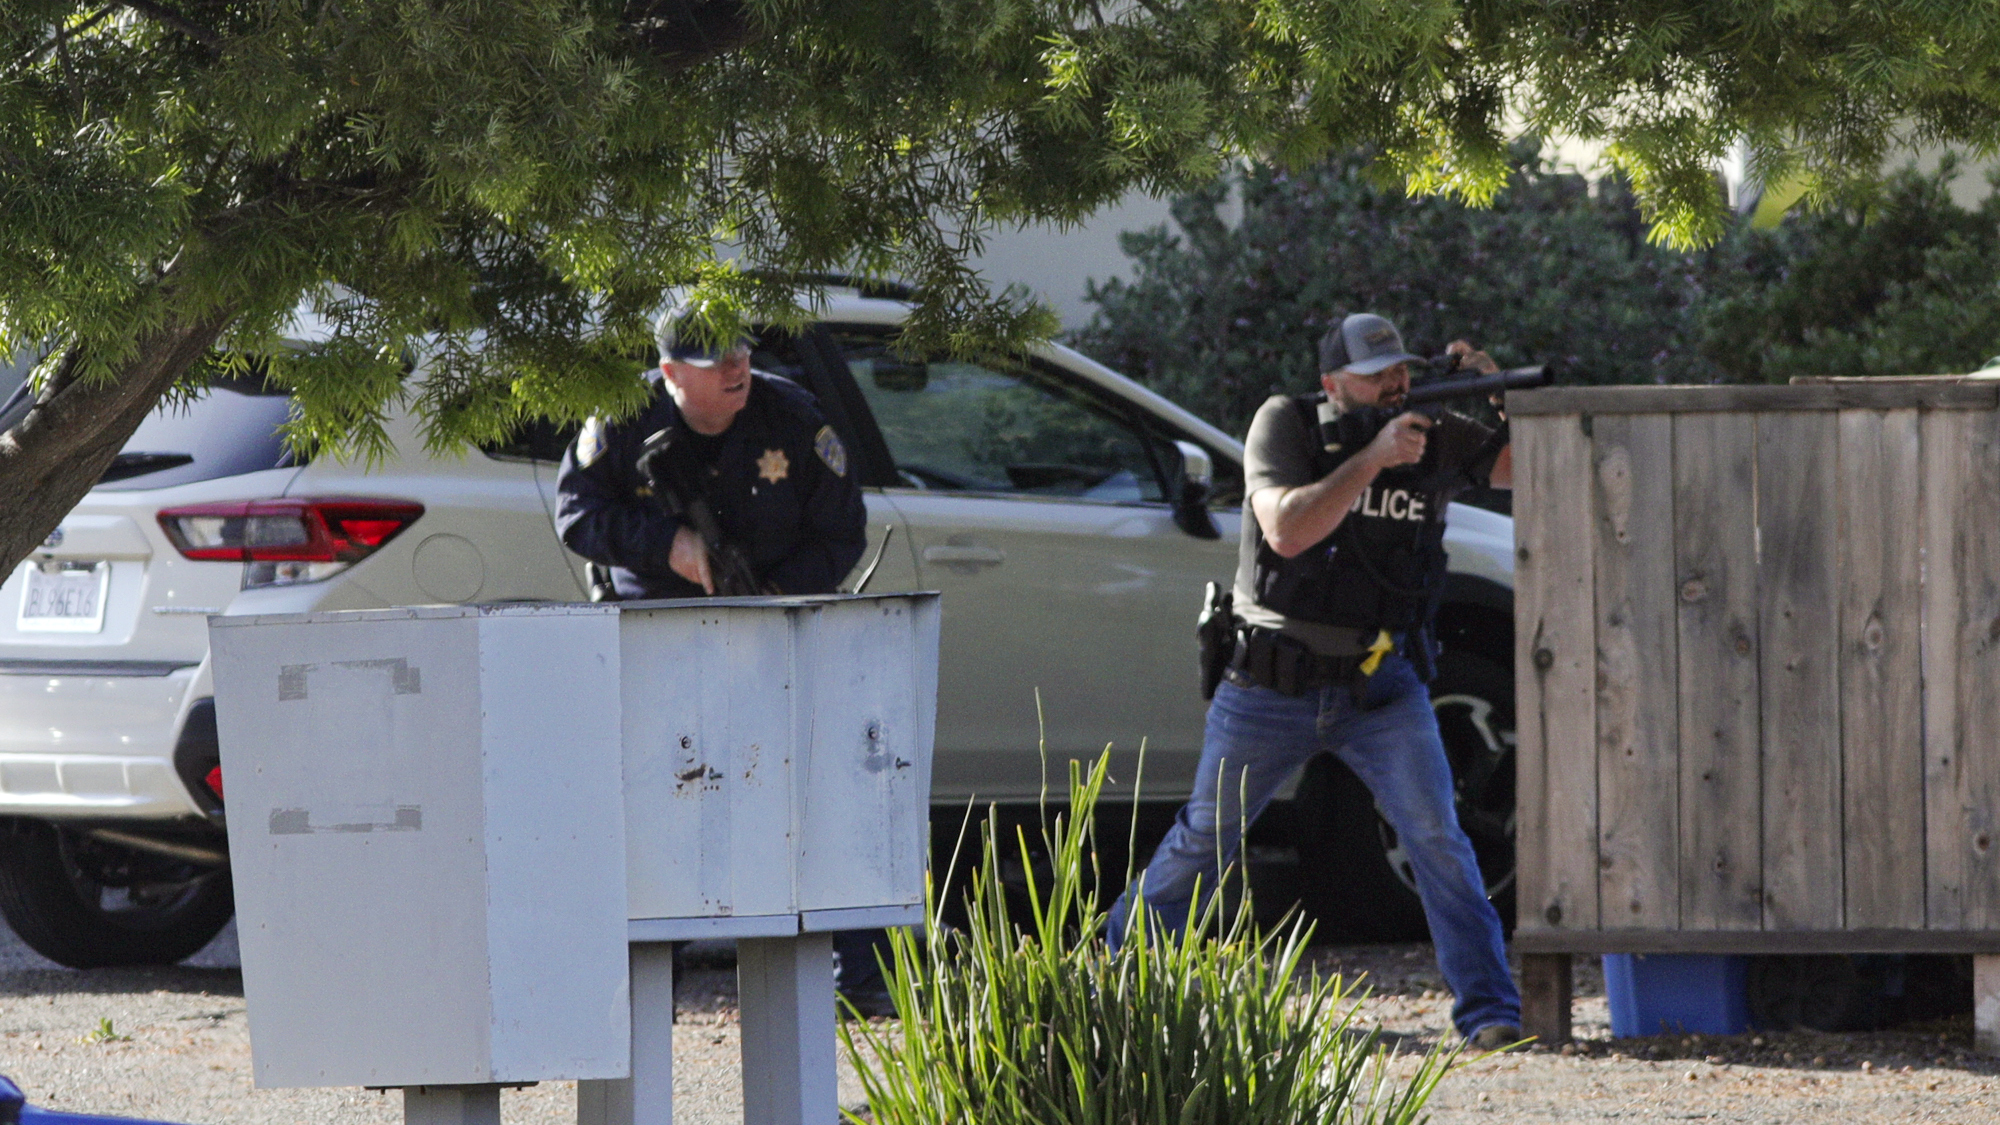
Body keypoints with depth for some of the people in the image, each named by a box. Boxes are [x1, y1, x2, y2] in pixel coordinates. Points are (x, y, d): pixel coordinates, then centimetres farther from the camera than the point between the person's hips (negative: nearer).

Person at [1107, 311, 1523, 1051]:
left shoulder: (1437, 438, -2)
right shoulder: (1284, 425, -9)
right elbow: (1286, 530, -23)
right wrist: (1373, 458, -30)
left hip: (1381, 689, 1)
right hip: (1271, 685, -1)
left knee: (1437, 838, -13)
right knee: (1204, 839, 9)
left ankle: (1489, 1010, -11)